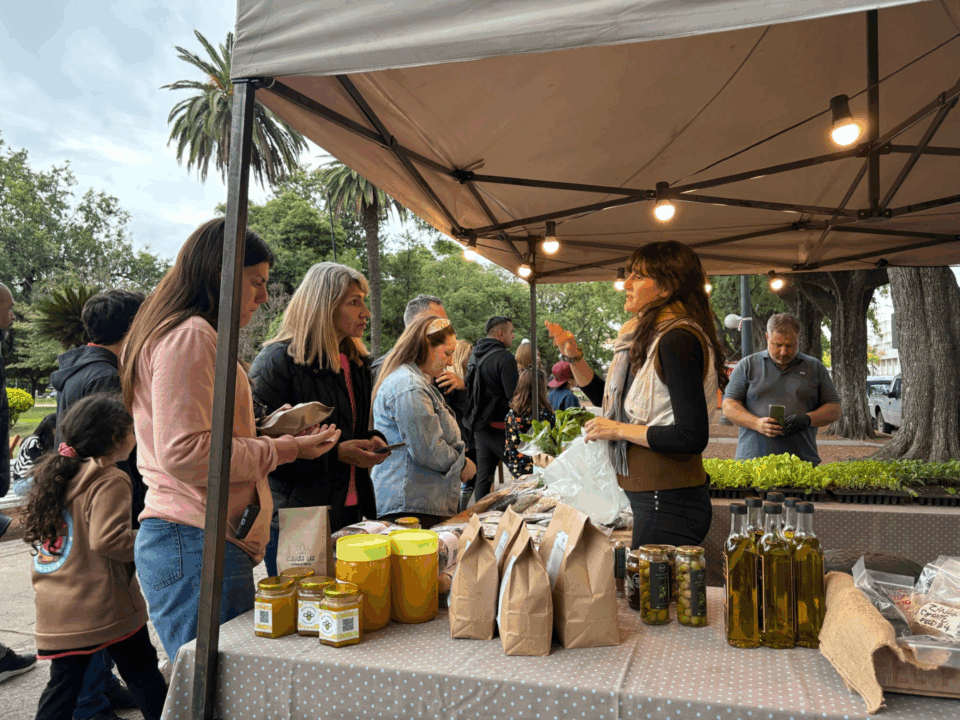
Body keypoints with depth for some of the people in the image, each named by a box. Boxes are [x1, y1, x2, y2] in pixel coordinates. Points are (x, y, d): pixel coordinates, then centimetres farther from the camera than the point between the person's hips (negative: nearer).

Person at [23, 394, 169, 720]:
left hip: (55, 608, 7)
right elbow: (107, 540, -25)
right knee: (143, 674, 7)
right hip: (104, 607, -7)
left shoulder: (55, 474, 11)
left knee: (63, 682, 15)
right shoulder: (110, 481, -16)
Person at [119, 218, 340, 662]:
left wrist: (274, 432, 14)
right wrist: (281, 451, -13)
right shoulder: (189, 336, -12)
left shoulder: (195, 336, 22)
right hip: (197, 543, -10)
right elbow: (184, 452, -20)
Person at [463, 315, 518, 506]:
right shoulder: (505, 358, -15)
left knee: (484, 473, 12)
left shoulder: (475, 355, 13)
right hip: (497, 425, -9)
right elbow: (514, 395, -19)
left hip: (478, 422, 9)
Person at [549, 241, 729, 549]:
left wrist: (620, 430, -15)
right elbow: (607, 398, 23)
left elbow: (692, 437, -24)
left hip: (669, 503, -9)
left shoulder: (678, 340, -19)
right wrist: (573, 355, 9)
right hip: (649, 497, 9)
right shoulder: (648, 336, 12)